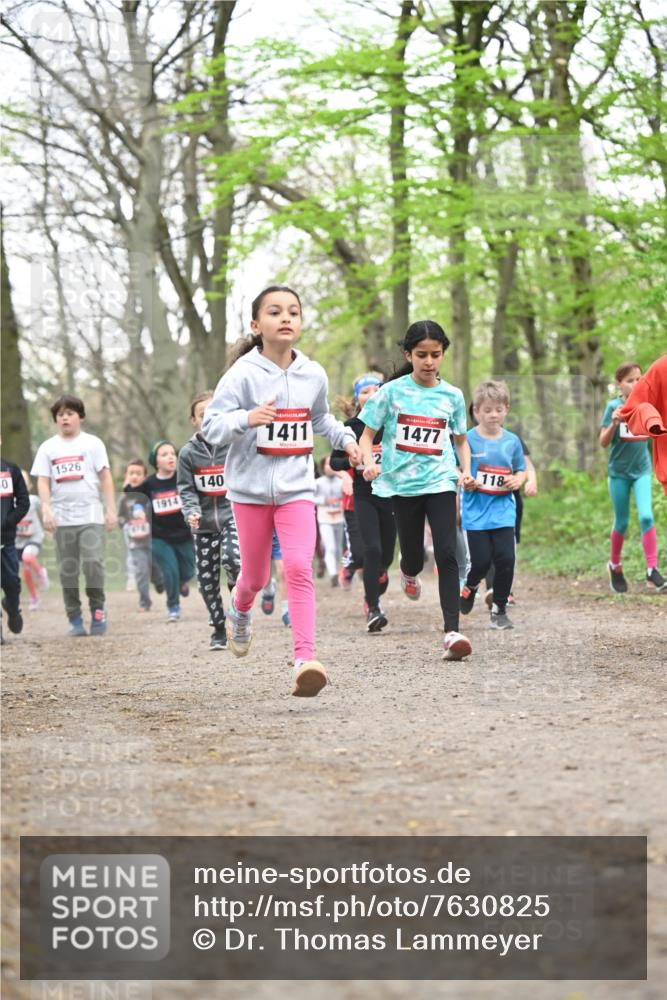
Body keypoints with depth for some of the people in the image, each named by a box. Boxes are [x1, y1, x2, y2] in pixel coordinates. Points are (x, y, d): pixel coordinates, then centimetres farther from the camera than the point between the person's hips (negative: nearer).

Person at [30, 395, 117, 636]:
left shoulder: (92, 443, 5)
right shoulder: (48, 448, 9)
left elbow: (105, 477, 4)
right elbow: (42, 481, 6)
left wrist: (111, 509, -3)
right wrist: (46, 509, -9)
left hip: (90, 516, -2)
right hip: (62, 518, 2)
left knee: (92, 561, -15)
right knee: (67, 569, 3)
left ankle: (97, 609, -1)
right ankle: (74, 618, 8)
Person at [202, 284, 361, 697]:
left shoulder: (314, 374, 3)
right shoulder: (243, 374, -10)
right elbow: (212, 426, -13)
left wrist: (345, 439, 7)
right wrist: (246, 419, -31)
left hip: (296, 488, 1)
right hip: (251, 487, -1)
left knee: (299, 568, -17)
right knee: (256, 576, 11)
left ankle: (305, 659, -21)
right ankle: (240, 610, 48)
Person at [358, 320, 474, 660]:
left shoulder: (452, 395, 4)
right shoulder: (392, 391, -2)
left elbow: (461, 440, 17)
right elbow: (367, 434, 1)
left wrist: (466, 470, -1)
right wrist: (369, 462, -19)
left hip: (440, 482, 0)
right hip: (403, 483, 0)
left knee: (447, 553, -14)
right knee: (413, 555, 9)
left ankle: (452, 631, -18)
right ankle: (409, 573, 50)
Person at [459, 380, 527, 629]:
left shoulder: (512, 441, 6)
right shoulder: (468, 440, -4)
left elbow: (521, 470, 16)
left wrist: (518, 480, -5)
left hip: (503, 512, 2)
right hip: (475, 513, -2)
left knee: (505, 559, -7)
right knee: (481, 561, -5)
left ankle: (499, 609, 9)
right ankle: (470, 586, 31)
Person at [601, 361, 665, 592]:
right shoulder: (614, 406, -7)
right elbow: (604, 442, -8)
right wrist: (614, 423, -26)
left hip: (642, 470, 2)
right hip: (619, 471, -2)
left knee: (646, 516, -14)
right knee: (622, 522, 8)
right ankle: (614, 566, 30)